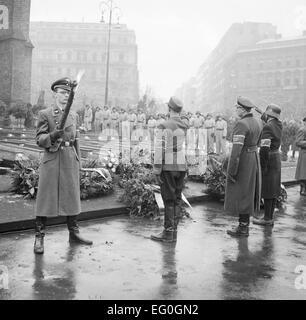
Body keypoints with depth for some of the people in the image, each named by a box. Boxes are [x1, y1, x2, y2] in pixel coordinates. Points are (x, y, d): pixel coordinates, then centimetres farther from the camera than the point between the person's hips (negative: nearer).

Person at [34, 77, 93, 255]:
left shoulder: (73, 116, 14)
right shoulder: (45, 114, 1)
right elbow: (39, 139, -4)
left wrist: (78, 162, 12)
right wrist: (52, 136, -24)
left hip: (71, 162, 5)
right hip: (52, 162, -4)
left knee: (73, 198, 10)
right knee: (46, 198, -1)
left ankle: (74, 233, 22)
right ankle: (39, 238, 7)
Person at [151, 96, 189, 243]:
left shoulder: (164, 126, -13)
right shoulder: (184, 127, 7)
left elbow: (159, 150, -16)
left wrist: (156, 171, -12)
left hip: (168, 167, -6)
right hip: (181, 166, 6)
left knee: (169, 200, -2)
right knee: (176, 199, 10)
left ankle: (168, 233, 5)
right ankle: (173, 231, 17)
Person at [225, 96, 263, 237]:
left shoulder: (241, 124, -21)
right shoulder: (258, 123, 7)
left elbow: (236, 149, -25)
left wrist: (231, 171, -22)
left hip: (242, 161, -9)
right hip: (254, 158, 9)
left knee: (241, 194, 1)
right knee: (248, 192, 17)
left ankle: (243, 229, 10)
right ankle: (245, 223, 28)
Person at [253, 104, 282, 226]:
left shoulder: (267, 127, -20)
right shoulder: (278, 124, 6)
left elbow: (264, 148, -26)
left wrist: (263, 167, -21)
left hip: (268, 161, -9)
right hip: (276, 158, 9)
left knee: (267, 190, -2)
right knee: (273, 190, 12)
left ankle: (267, 219, 6)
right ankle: (270, 217, 19)